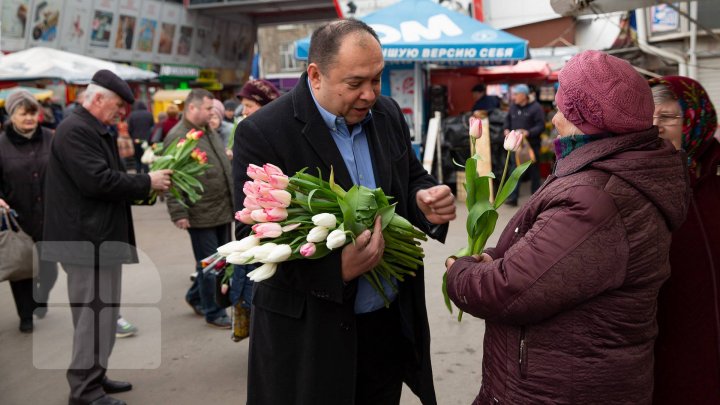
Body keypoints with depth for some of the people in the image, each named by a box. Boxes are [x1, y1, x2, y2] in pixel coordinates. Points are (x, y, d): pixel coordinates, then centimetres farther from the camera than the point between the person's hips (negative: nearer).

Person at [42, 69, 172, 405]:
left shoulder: (94, 131, 19)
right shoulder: (76, 130, -15)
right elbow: (97, 180, -24)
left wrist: (144, 188, 9)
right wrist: (146, 182, -14)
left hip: (100, 239, 11)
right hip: (87, 241, -11)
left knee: (101, 312, 17)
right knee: (94, 314, -4)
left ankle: (93, 376, 28)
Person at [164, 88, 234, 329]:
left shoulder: (209, 132, 14)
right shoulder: (177, 137, -12)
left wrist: (233, 201, 21)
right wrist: (178, 214, -18)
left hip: (223, 210, 8)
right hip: (201, 214, -8)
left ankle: (195, 297, 36)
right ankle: (214, 314, 17)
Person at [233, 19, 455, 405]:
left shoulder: (388, 114, 2)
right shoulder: (261, 133, -16)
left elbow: (412, 179, 13)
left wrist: (426, 201, -12)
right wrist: (336, 268, -30)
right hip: (308, 333, -5)